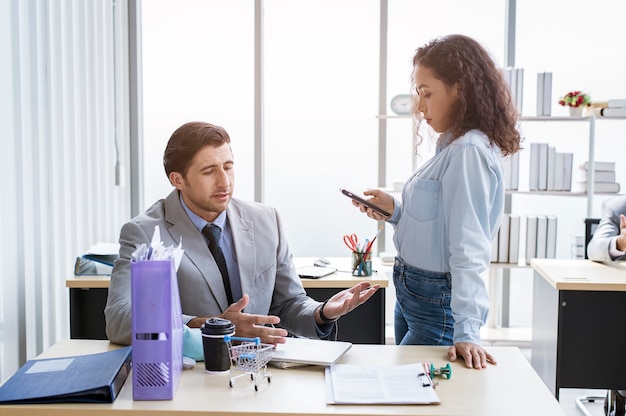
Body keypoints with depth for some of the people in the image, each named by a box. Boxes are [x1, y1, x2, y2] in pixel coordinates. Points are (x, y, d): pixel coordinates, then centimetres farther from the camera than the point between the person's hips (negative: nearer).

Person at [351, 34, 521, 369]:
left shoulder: (469, 152, -21)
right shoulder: (451, 147, 10)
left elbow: (468, 247, -27)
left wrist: (467, 331, -30)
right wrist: (395, 211, 2)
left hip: (439, 305, -10)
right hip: (411, 297, 10)